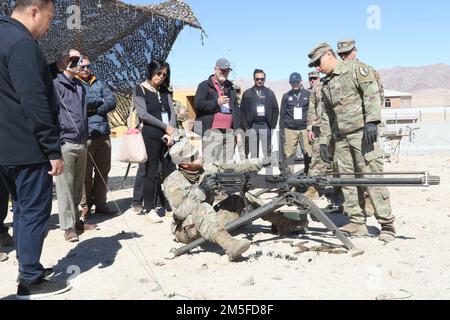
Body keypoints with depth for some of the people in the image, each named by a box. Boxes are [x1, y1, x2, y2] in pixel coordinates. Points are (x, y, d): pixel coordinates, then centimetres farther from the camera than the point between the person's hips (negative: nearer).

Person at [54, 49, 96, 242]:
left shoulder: (80, 86, 17)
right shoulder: (56, 84, -5)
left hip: (81, 143, 7)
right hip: (65, 143, -7)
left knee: (78, 186, 12)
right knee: (65, 186, -3)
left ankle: (76, 220, 22)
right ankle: (68, 226, 3)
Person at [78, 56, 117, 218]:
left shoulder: (100, 83, 18)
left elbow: (112, 102, 5)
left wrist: (94, 108, -8)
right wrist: (100, 100, -2)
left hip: (104, 133, 5)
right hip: (86, 134, -5)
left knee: (103, 171, 8)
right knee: (86, 172, -1)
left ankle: (100, 204, 17)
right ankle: (86, 205, 9)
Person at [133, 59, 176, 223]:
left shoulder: (164, 91, 17)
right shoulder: (140, 89, 0)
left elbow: (172, 111, 9)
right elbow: (144, 114, -10)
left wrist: (171, 132, -7)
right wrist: (166, 127, -9)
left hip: (167, 135, 6)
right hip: (150, 135, -5)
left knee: (170, 170, 4)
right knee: (152, 172, -2)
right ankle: (150, 209, 6)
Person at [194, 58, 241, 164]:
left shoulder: (231, 88, 25)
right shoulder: (205, 86, 7)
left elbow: (236, 110, 26)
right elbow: (197, 104, -5)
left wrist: (237, 130, 17)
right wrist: (216, 102, -16)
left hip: (229, 132, 6)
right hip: (212, 132, -6)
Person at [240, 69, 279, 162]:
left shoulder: (270, 93, 11)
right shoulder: (247, 93, 9)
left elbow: (275, 110, 10)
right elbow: (242, 111, 7)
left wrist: (272, 125, 1)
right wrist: (245, 126, -1)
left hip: (265, 125, 0)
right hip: (252, 125, 0)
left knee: (267, 151, -1)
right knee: (253, 152, 2)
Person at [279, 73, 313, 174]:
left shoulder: (308, 95, 9)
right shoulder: (286, 96, 12)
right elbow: (282, 115, 12)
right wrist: (281, 131, 6)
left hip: (304, 129, -1)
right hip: (290, 130, 1)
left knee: (308, 154, -6)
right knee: (289, 154, -3)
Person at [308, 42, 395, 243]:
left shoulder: (354, 69, -1)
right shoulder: (326, 85, 20)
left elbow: (372, 93, -11)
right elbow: (326, 116, 22)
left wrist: (371, 121, -22)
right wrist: (323, 141, 16)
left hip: (362, 133, -7)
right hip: (341, 138, 8)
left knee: (372, 177, -8)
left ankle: (387, 224, -1)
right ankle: (357, 223, 14)